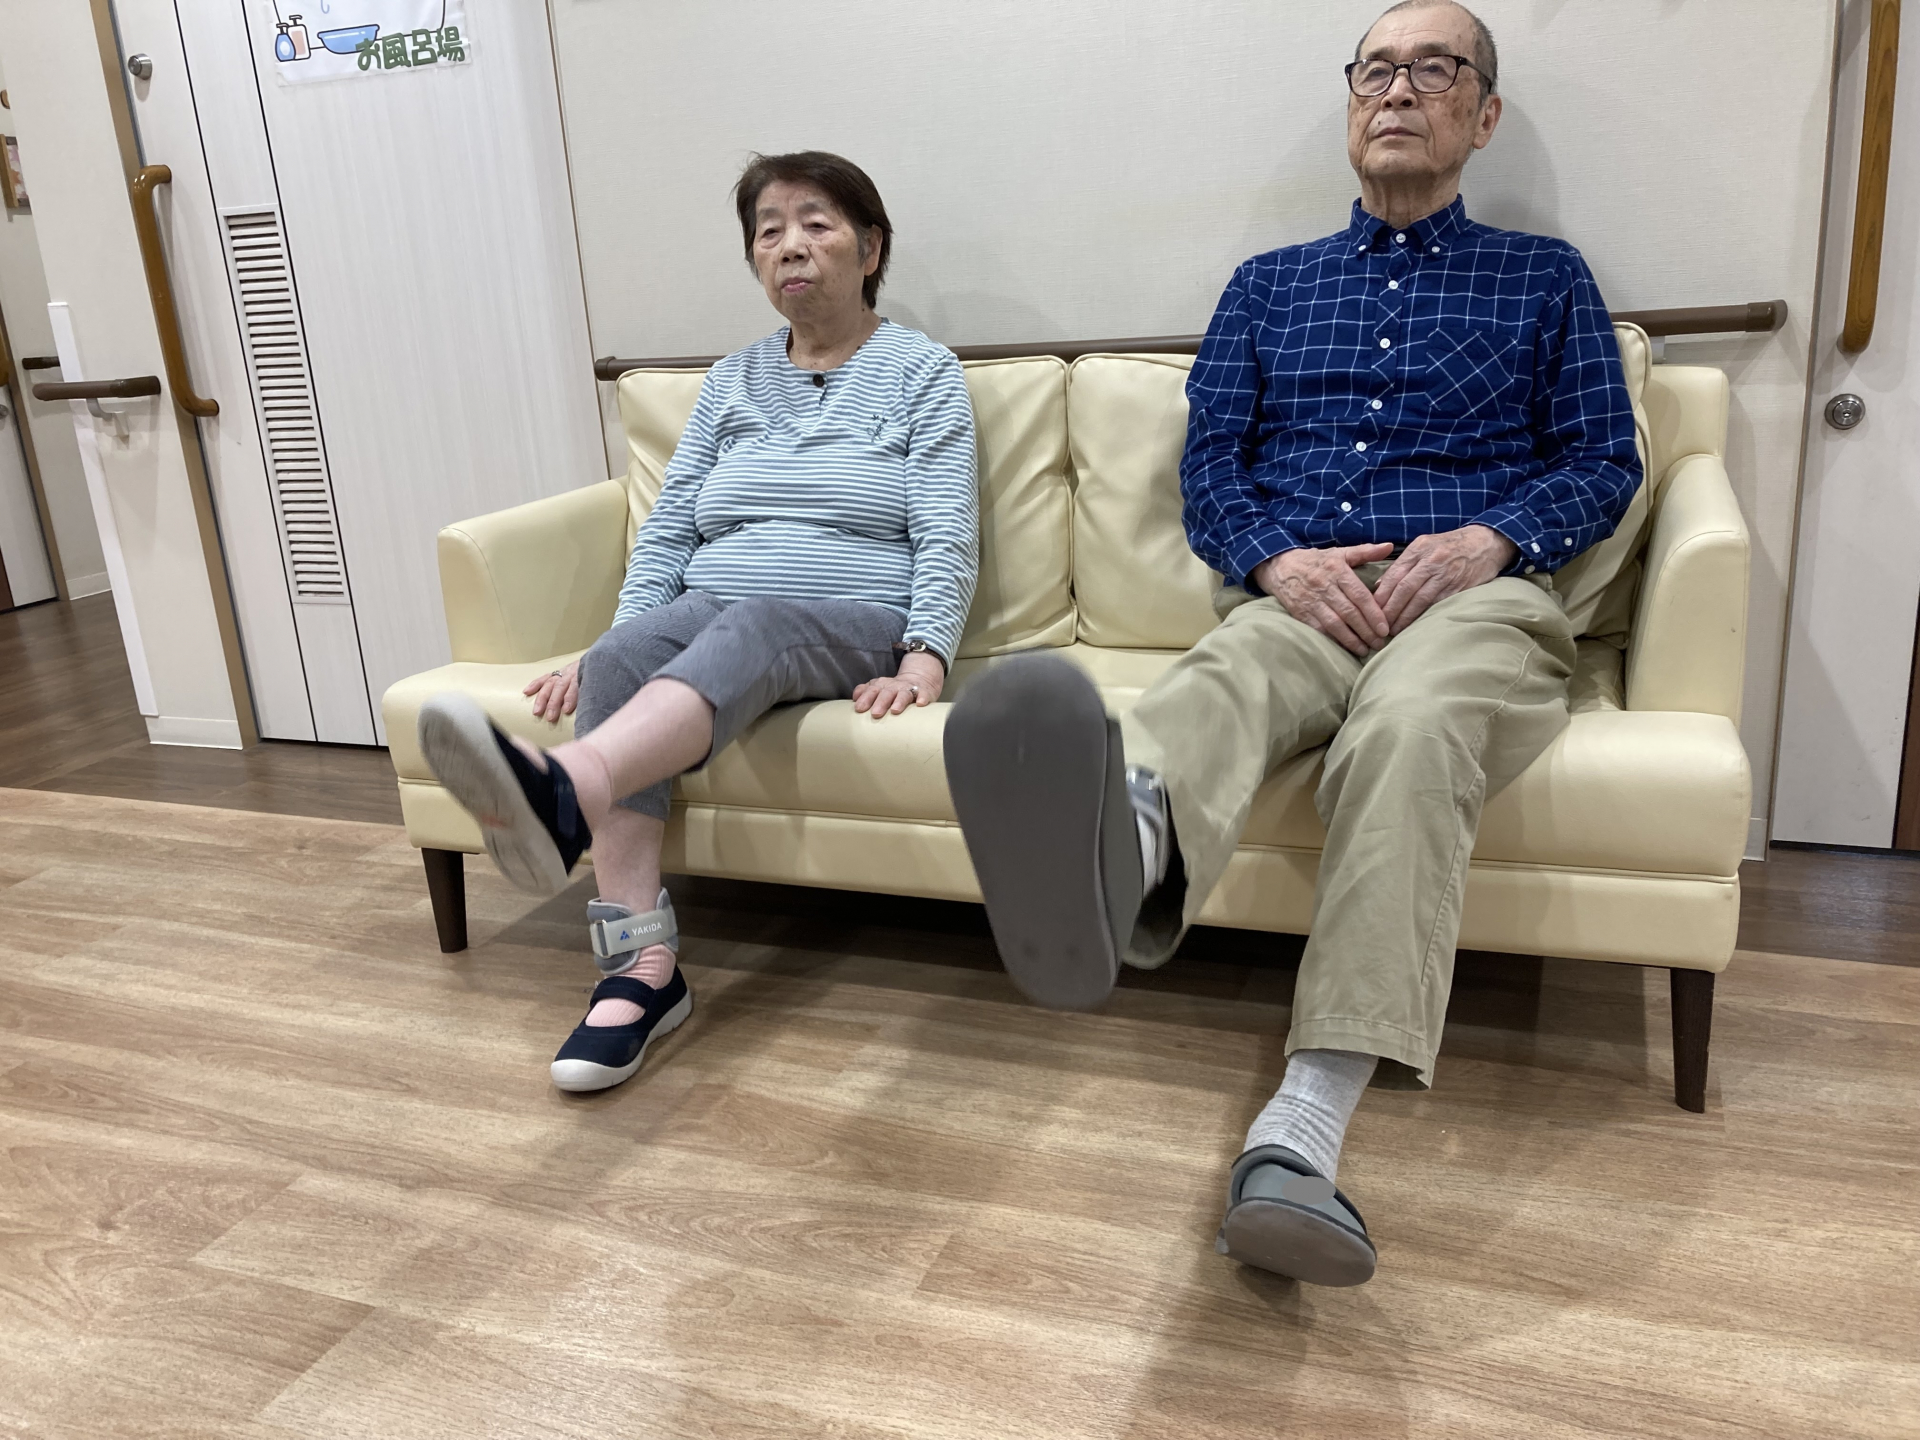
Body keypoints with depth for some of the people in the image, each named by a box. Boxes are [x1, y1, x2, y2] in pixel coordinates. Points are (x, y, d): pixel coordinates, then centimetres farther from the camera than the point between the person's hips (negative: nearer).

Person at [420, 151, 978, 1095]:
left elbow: (948, 536, -2)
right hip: (706, 617, 4)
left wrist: (925, 658, -19)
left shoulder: (921, 371, 10)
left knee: (745, 628, -38)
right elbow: (667, 528, 14)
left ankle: (562, 793, -67)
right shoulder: (733, 380, 22)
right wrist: (608, 644, -2)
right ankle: (641, 969, -37)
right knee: (620, 657, -30)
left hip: (852, 627, -4)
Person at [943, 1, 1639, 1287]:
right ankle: (1114, 851, -74)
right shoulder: (1270, 285, 26)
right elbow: (1209, 464, 14)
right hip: (1299, 594, 1)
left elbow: (1605, 462, 13)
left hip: (1476, 597, -1)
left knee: (1408, 730, -38)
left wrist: (1488, 539, -8)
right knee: (1223, 682, -37)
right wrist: (1279, 558, -8)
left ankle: (1305, 1127, -53)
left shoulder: (1545, 279, 23)